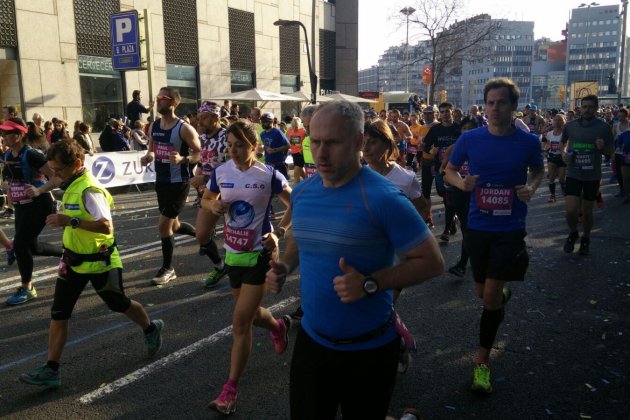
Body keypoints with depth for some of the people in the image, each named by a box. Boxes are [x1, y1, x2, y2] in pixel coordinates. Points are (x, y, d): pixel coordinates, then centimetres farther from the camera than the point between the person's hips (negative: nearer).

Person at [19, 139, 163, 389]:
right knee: (58, 314, 3)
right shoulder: (72, 186, 5)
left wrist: (70, 221, -38)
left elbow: (106, 226, -34)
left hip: (98, 262, -8)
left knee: (119, 305, 14)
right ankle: (51, 370, 10)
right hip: (74, 261, 8)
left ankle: (151, 329, 40)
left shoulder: (89, 190, -24)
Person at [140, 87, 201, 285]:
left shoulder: (184, 128, -16)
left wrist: (182, 159, -31)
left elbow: (199, 153, -13)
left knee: (163, 225, -7)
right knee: (174, 226, 17)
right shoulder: (154, 126, 5)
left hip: (179, 183, -8)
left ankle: (167, 269, 11)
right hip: (161, 182, 8)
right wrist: (147, 157, -6)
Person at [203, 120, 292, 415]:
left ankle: (231, 388, 9)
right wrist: (213, 205, -10)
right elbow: (205, 200, 13)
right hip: (232, 253, 5)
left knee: (241, 321, -5)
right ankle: (277, 327, 55)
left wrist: (279, 235, -16)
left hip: (259, 254, -5)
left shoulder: (269, 175, -15)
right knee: (248, 313, 20)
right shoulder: (221, 172, -3)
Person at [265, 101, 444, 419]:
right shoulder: (301, 193, -2)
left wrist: (370, 284, -29)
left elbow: (432, 262, -18)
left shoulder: (384, 199, -22)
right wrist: (284, 267, -4)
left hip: (368, 349, -5)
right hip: (311, 340, 5)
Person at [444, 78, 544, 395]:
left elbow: (539, 169, 13)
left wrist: (532, 188, -9)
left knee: (490, 295, -5)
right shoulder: (470, 139, -6)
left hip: (510, 229, -2)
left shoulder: (528, 142, -7)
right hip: (478, 226, 2)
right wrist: (461, 183, -15)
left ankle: (483, 362, 12)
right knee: (482, 292, 16)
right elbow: (450, 170, 7)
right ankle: (504, 294, 55)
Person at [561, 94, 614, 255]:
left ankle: (585, 239, 34)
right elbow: (563, 143, 17)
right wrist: (564, 154, -4)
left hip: (592, 175, 0)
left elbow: (611, 150, 4)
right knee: (571, 210, -8)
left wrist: (603, 147, -19)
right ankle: (573, 233, 22)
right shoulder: (570, 125, 0)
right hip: (573, 174, 0)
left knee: (587, 211, 10)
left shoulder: (603, 127, -4)